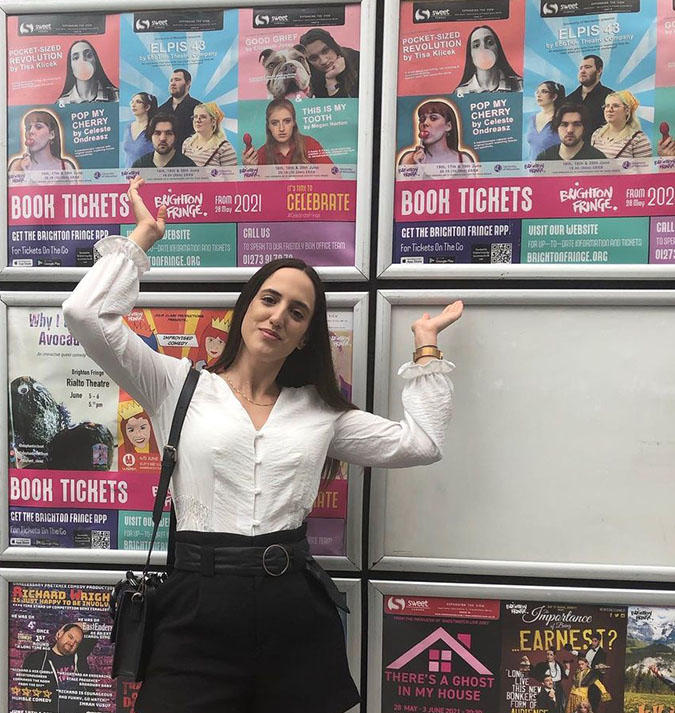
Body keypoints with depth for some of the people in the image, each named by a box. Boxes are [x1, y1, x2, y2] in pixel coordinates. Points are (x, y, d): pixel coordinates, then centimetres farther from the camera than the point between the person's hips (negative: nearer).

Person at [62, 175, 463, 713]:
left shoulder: (320, 409, 11)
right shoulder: (178, 385, 5)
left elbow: (421, 441, 7)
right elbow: (86, 314, -5)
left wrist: (426, 345, 12)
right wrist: (142, 237, 5)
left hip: (298, 613, 2)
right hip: (199, 611, -2)